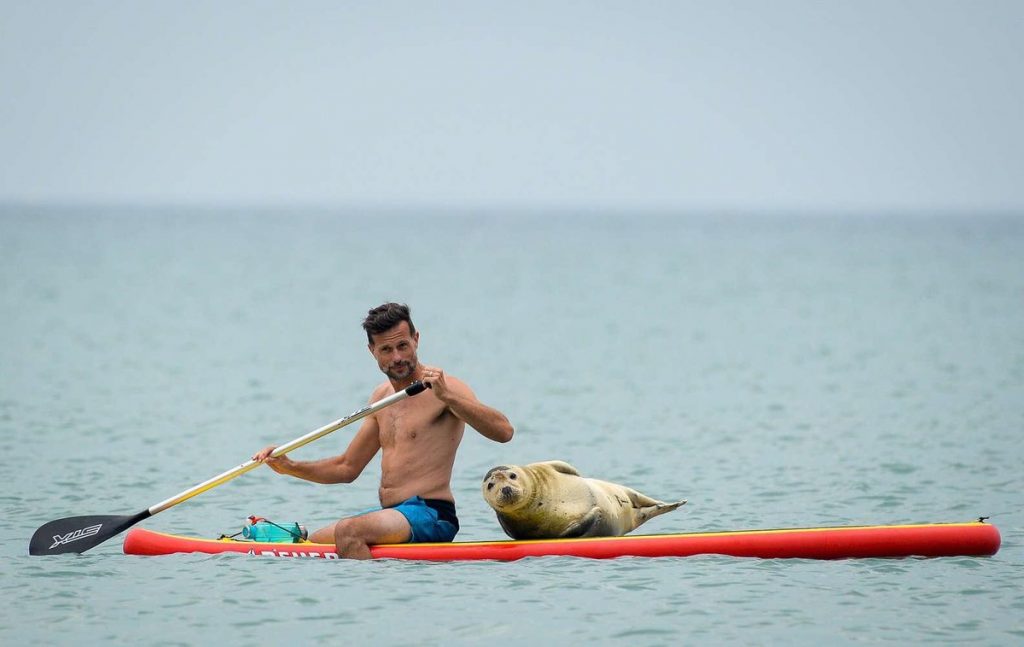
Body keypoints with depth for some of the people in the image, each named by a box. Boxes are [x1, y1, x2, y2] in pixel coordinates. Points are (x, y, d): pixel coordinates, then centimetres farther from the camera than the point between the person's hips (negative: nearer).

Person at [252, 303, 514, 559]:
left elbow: (504, 431, -23)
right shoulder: (382, 397, 17)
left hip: (431, 516, -9)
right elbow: (348, 467, 24)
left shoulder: (446, 387, -8)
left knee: (348, 531, -30)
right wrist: (289, 467, 11)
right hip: (392, 514, 9)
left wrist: (447, 396, -32)